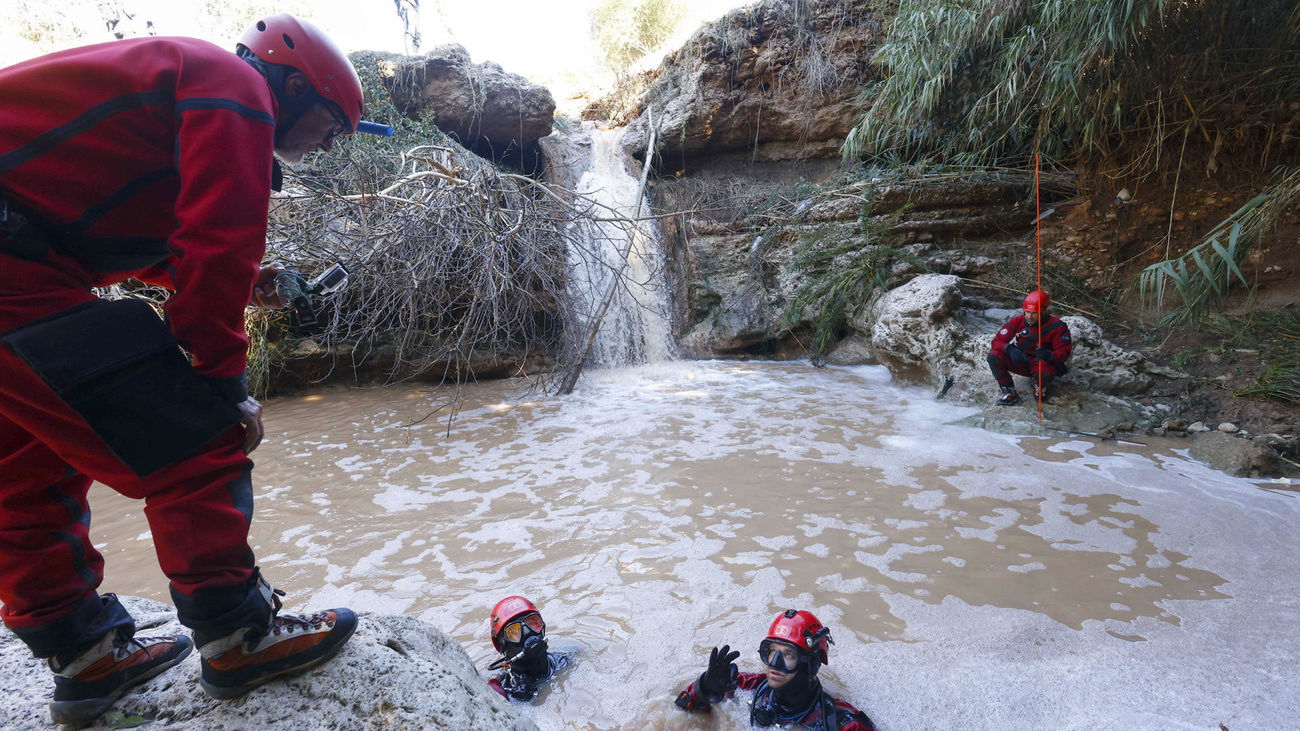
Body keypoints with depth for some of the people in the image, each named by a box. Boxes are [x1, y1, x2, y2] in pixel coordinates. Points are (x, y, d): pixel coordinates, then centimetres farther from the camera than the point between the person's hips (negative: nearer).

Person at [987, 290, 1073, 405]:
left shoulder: (1056, 326, -14)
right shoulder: (1018, 321, -8)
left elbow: (1064, 353, -15)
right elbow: (997, 341, -10)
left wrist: (1049, 355, -39)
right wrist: (1010, 348, -33)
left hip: (1043, 362, -3)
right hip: (1020, 362, 3)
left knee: (1043, 374, -41)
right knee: (993, 357, -24)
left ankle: (1040, 387, 0)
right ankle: (1010, 393, -9)